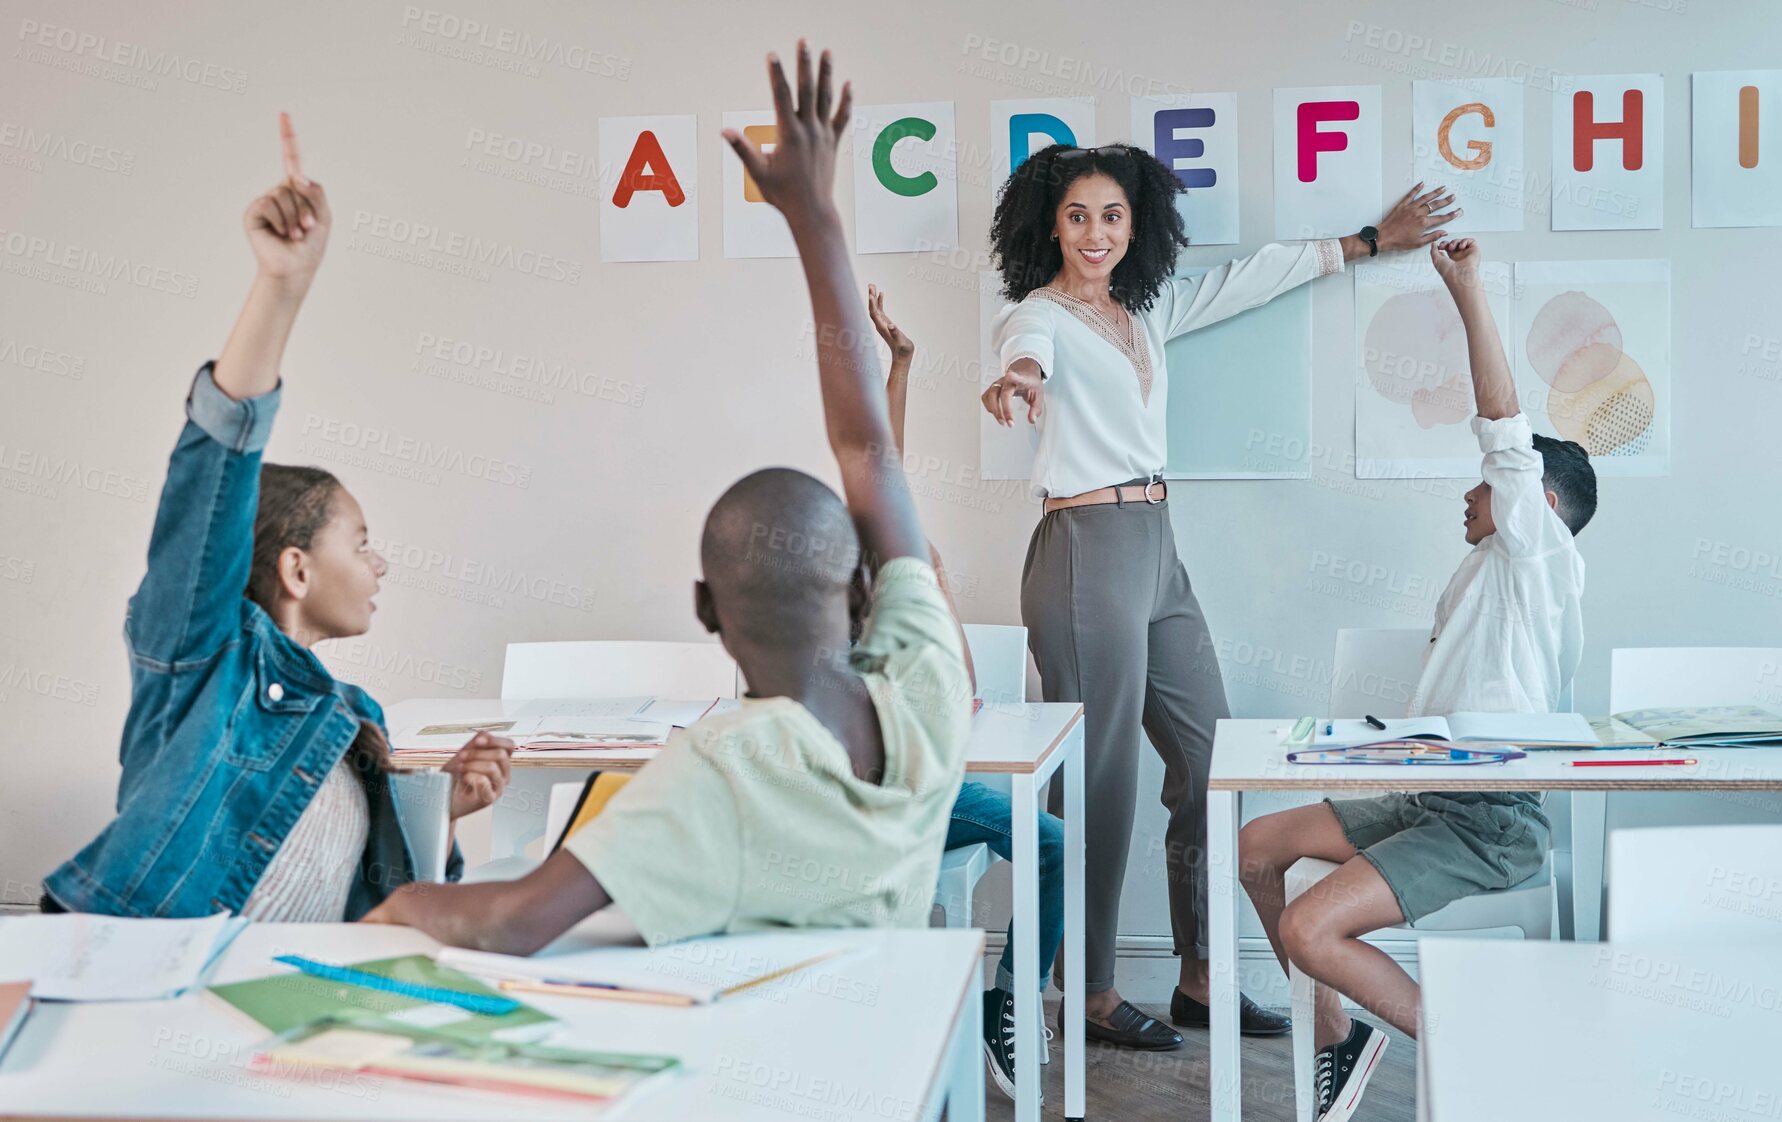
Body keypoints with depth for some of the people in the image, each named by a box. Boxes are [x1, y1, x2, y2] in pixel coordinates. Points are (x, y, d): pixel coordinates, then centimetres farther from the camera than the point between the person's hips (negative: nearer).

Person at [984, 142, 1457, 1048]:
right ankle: (1091, 997, 7)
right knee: (1101, 779, -5)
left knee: (1208, 759, 9)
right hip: (1087, 550, -8)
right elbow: (1028, 351, -29)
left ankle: (1198, 979, 20)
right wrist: (1016, 379, -53)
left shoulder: (1148, 310, 17)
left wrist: (1370, 242, 32)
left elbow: (1252, 278, 26)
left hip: (1156, 549, 8)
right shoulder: (1039, 315, -5)